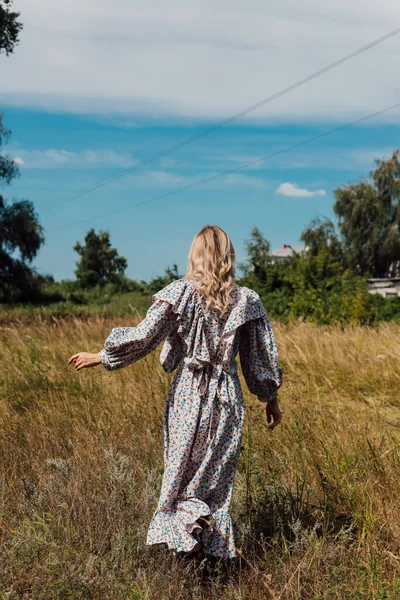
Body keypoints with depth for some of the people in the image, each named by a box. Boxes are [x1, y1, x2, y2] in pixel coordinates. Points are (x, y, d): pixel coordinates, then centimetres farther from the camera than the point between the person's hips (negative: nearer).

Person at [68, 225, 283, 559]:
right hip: (227, 399, 2)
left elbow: (144, 337, -10)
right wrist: (271, 400, 18)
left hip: (187, 393, -2)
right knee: (217, 474, 12)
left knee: (181, 469, 13)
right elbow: (260, 357, 5)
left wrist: (101, 357, 1)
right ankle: (215, 547, 17)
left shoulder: (181, 293, -8)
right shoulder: (246, 301, -1)